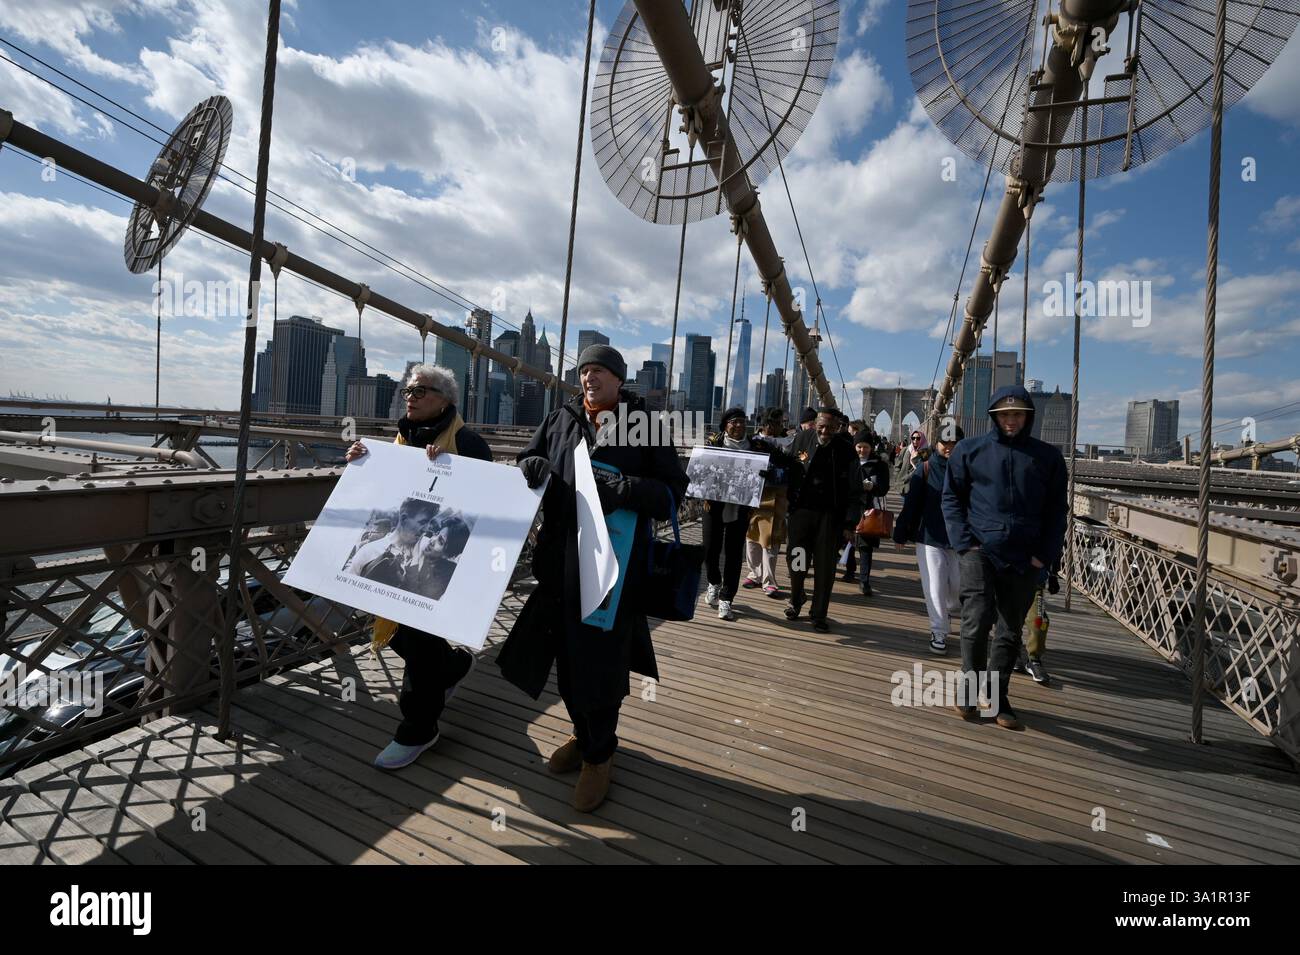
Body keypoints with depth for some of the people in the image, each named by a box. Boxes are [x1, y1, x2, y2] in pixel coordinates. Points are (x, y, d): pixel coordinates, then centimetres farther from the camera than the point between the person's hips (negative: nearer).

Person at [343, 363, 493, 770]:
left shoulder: (465, 440, -10)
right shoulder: (403, 438, 13)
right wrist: (359, 464, 2)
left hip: (442, 555, -8)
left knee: (415, 632, -4)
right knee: (395, 628, 13)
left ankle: (418, 728, 17)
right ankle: (454, 664, 41)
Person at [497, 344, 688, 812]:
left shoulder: (645, 426, -2)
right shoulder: (559, 420, 8)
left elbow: (672, 492, -5)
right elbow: (526, 463, 14)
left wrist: (626, 488, -22)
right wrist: (530, 467, -10)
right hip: (560, 559, 4)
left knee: (601, 659, 4)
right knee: (565, 655, 15)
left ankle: (599, 753, 29)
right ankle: (584, 734, 41)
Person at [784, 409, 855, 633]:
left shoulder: (845, 451, -5)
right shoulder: (802, 440, -1)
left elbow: (852, 491, -2)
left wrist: (849, 524, -5)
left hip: (830, 515, -1)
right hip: (801, 511, 1)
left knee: (825, 567, 4)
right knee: (797, 562, 8)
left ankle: (819, 615, 19)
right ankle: (795, 602, 32)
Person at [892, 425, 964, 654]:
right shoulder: (926, 469, -6)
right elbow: (910, 502, -6)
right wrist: (900, 532, -6)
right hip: (929, 537, -2)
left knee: (957, 585, 13)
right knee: (935, 587, -3)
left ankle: (947, 610, 43)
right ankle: (939, 632, 9)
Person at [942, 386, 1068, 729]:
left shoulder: (1048, 456, 7)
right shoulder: (970, 450, 3)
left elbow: (1056, 509, 8)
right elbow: (951, 498, 4)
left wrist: (1045, 554, -2)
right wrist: (964, 542, -7)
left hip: (1025, 559, 2)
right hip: (980, 551, -2)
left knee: (1010, 631, 9)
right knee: (977, 621, -11)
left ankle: (998, 695, 23)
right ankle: (970, 685, 9)